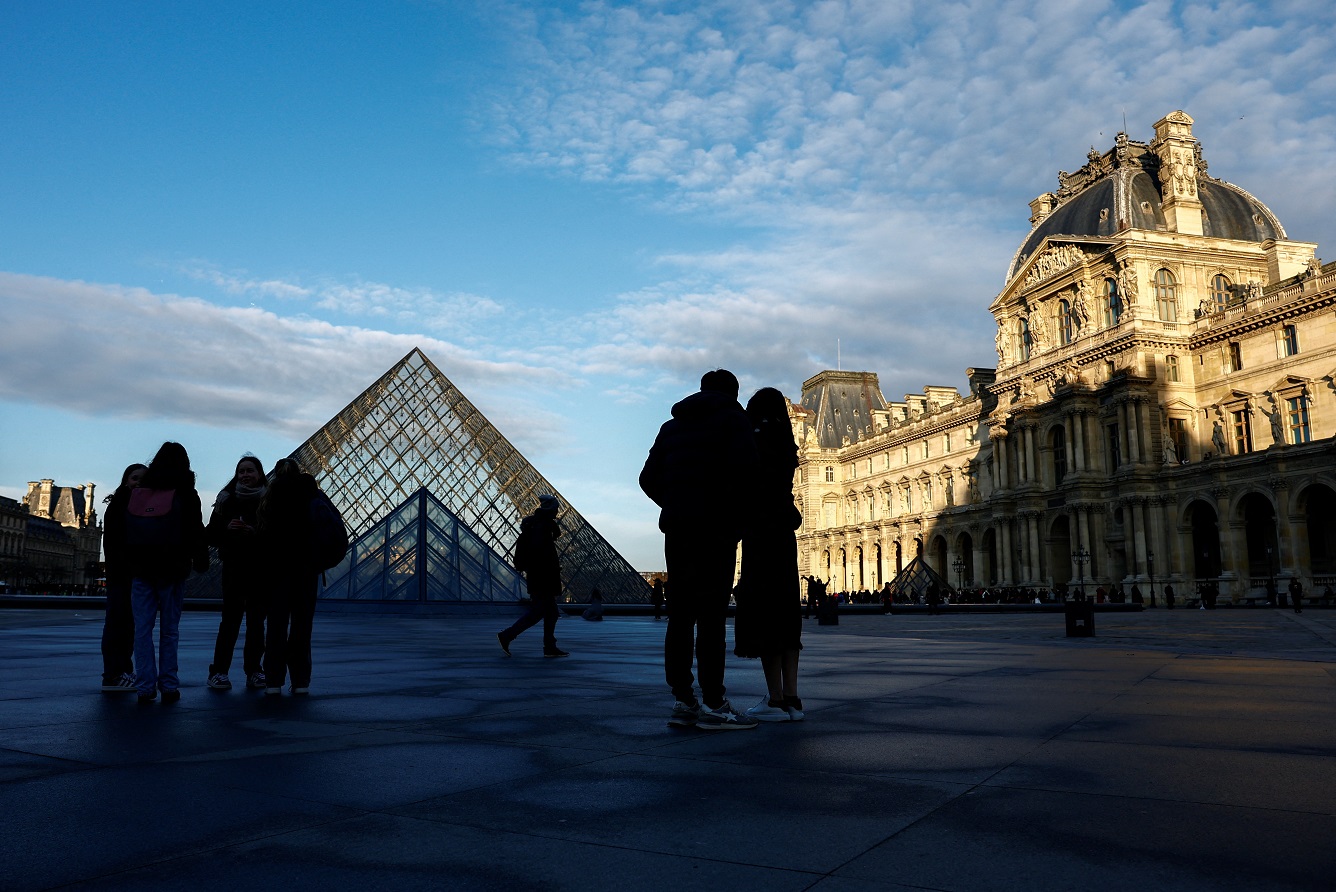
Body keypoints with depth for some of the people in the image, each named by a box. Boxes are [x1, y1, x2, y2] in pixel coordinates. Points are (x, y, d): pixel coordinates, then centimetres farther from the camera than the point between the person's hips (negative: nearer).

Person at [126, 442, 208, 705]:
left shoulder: (135, 493, 8)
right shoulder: (186, 494, -4)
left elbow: (124, 533, 12)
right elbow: (196, 532, -4)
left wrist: (130, 563, 17)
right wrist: (201, 561, 4)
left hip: (141, 569, 3)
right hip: (172, 570, -3)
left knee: (142, 628, 5)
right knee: (170, 629, 3)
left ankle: (145, 686, 4)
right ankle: (168, 686, 2)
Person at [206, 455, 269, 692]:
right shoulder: (227, 500, 7)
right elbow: (211, 535, 5)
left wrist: (255, 532, -19)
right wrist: (227, 528, -13)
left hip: (261, 568, 0)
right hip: (234, 567, 0)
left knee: (256, 620, 4)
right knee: (230, 618, -3)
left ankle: (254, 670, 11)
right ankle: (219, 671, 3)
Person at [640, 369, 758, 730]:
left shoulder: (672, 425, 20)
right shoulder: (732, 418, 3)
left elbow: (649, 478, 14)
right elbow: (744, 467, -14)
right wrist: (738, 511, 0)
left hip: (677, 526, 6)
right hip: (716, 527, -6)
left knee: (680, 614, 6)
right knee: (712, 615, -6)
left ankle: (682, 702, 7)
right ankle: (713, 704, -6)